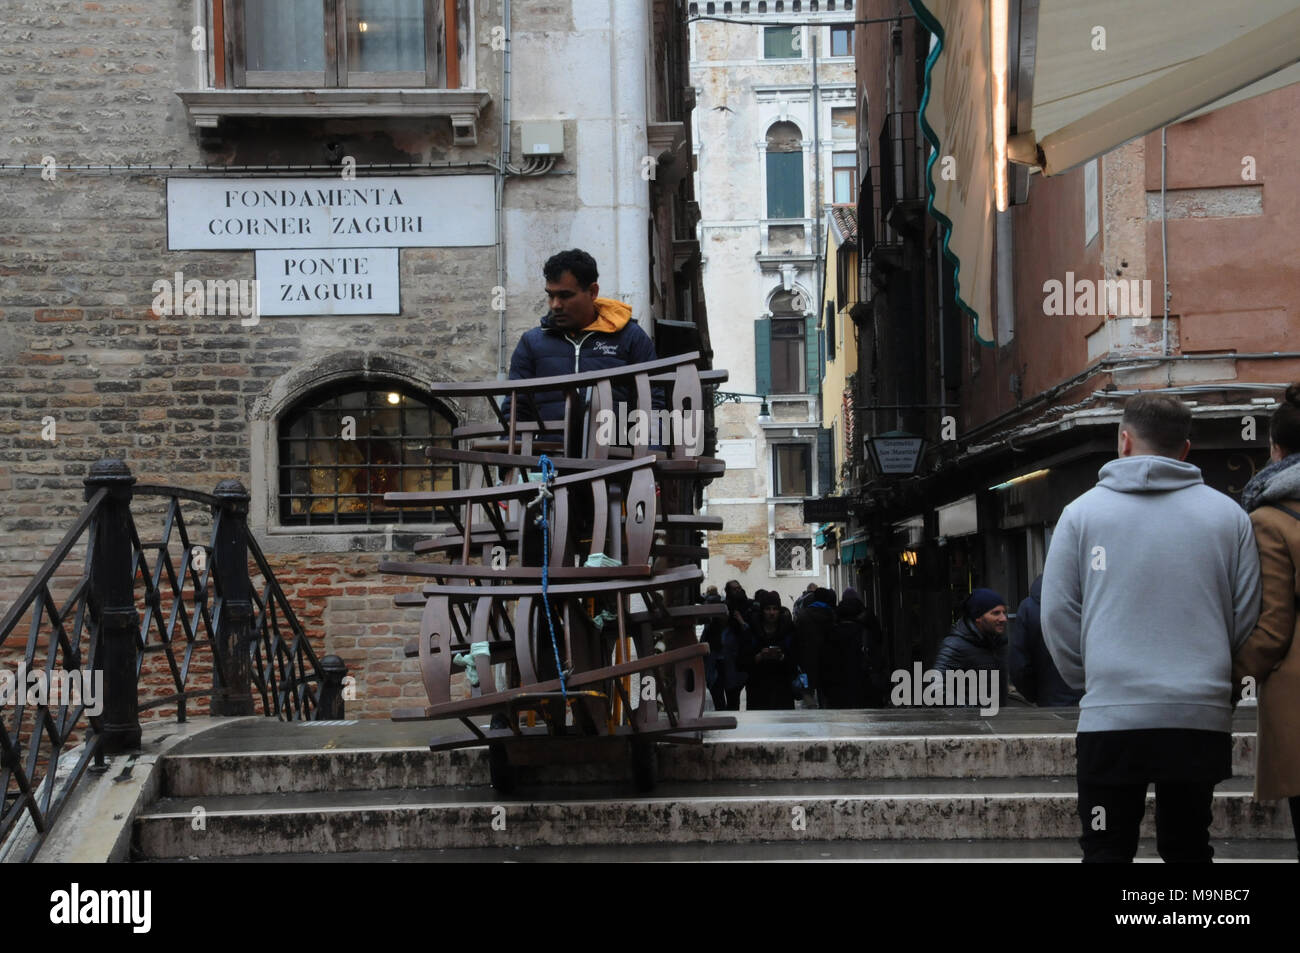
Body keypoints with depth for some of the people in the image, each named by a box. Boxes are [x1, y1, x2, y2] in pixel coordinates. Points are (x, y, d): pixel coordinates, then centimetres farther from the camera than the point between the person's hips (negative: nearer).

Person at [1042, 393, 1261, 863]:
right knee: (1187, 847, 13)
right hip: (1202, 718, 2)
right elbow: (1246, 617, 5)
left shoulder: (1082, 512, 0)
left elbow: (1057, 614, 0)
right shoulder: (1229, 515, 4)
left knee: (1106, 851, 5)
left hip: (1111, 718, -2)